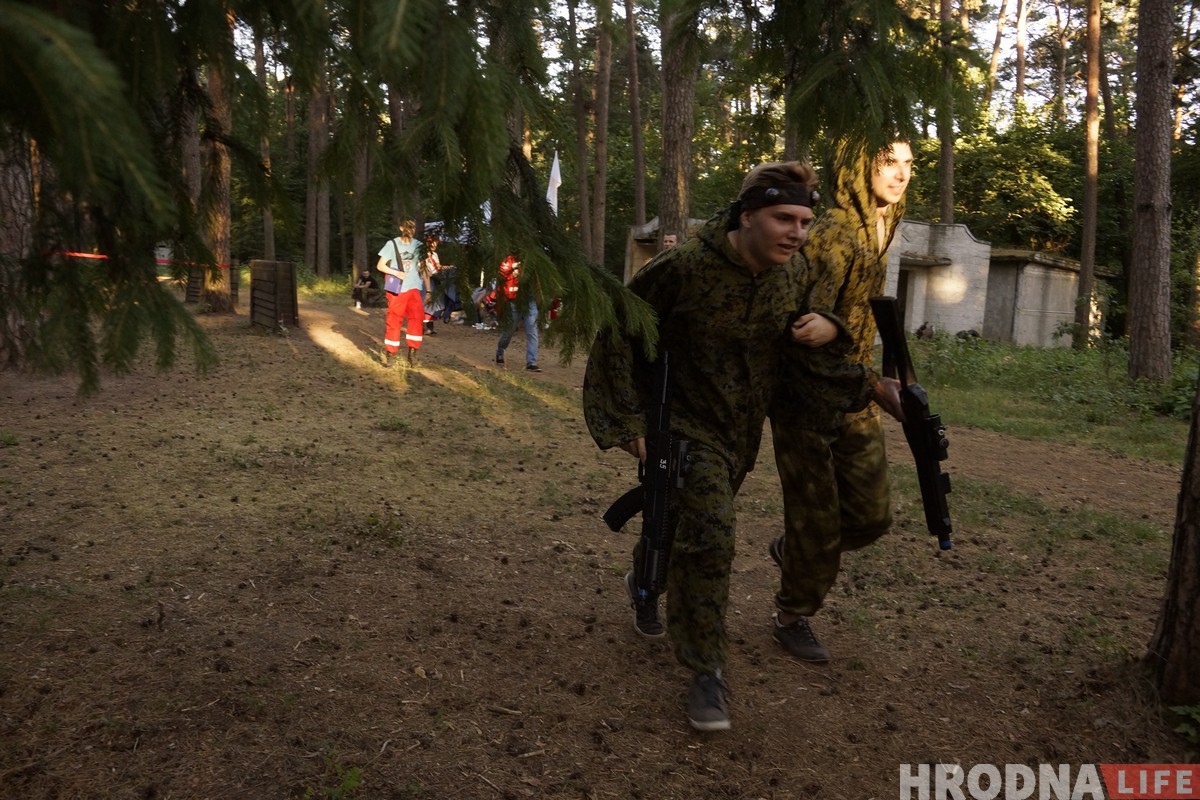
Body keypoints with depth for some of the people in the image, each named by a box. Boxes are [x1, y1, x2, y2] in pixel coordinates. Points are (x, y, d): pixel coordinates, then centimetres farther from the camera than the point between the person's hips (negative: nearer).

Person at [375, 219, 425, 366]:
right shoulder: (392, 244, -1)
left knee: (417, 317, -13)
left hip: (413, 287, 2)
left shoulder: (418, 245, 8)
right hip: (397, 289, -2)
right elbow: (380, 265, 0)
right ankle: (390, 352, 11)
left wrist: (428, 289, 6)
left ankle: (412, 352, -8)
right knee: (394, 320, 1)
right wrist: (396, 273, -16)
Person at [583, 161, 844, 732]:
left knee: (689, 522, 22)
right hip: (686, 422, -6)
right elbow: (619, 335, -15)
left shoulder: (793, 273, -5)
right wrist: (631, 421, -16)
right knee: (708, 538, -17)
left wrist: (826, 326, -10)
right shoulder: (684, 267, -23)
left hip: (742, 430, 6)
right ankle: (706, 674, -1)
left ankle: (645, 583, 55)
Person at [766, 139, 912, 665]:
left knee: (872, 513, 10)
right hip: (807, 393, -8)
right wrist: (874, 387, -32)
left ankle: (790, 550, 36)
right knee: (816, 518, 3)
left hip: (855, 394, 8)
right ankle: (792, 617, 25)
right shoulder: (833, 234, -19)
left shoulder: (880, 231, 10)